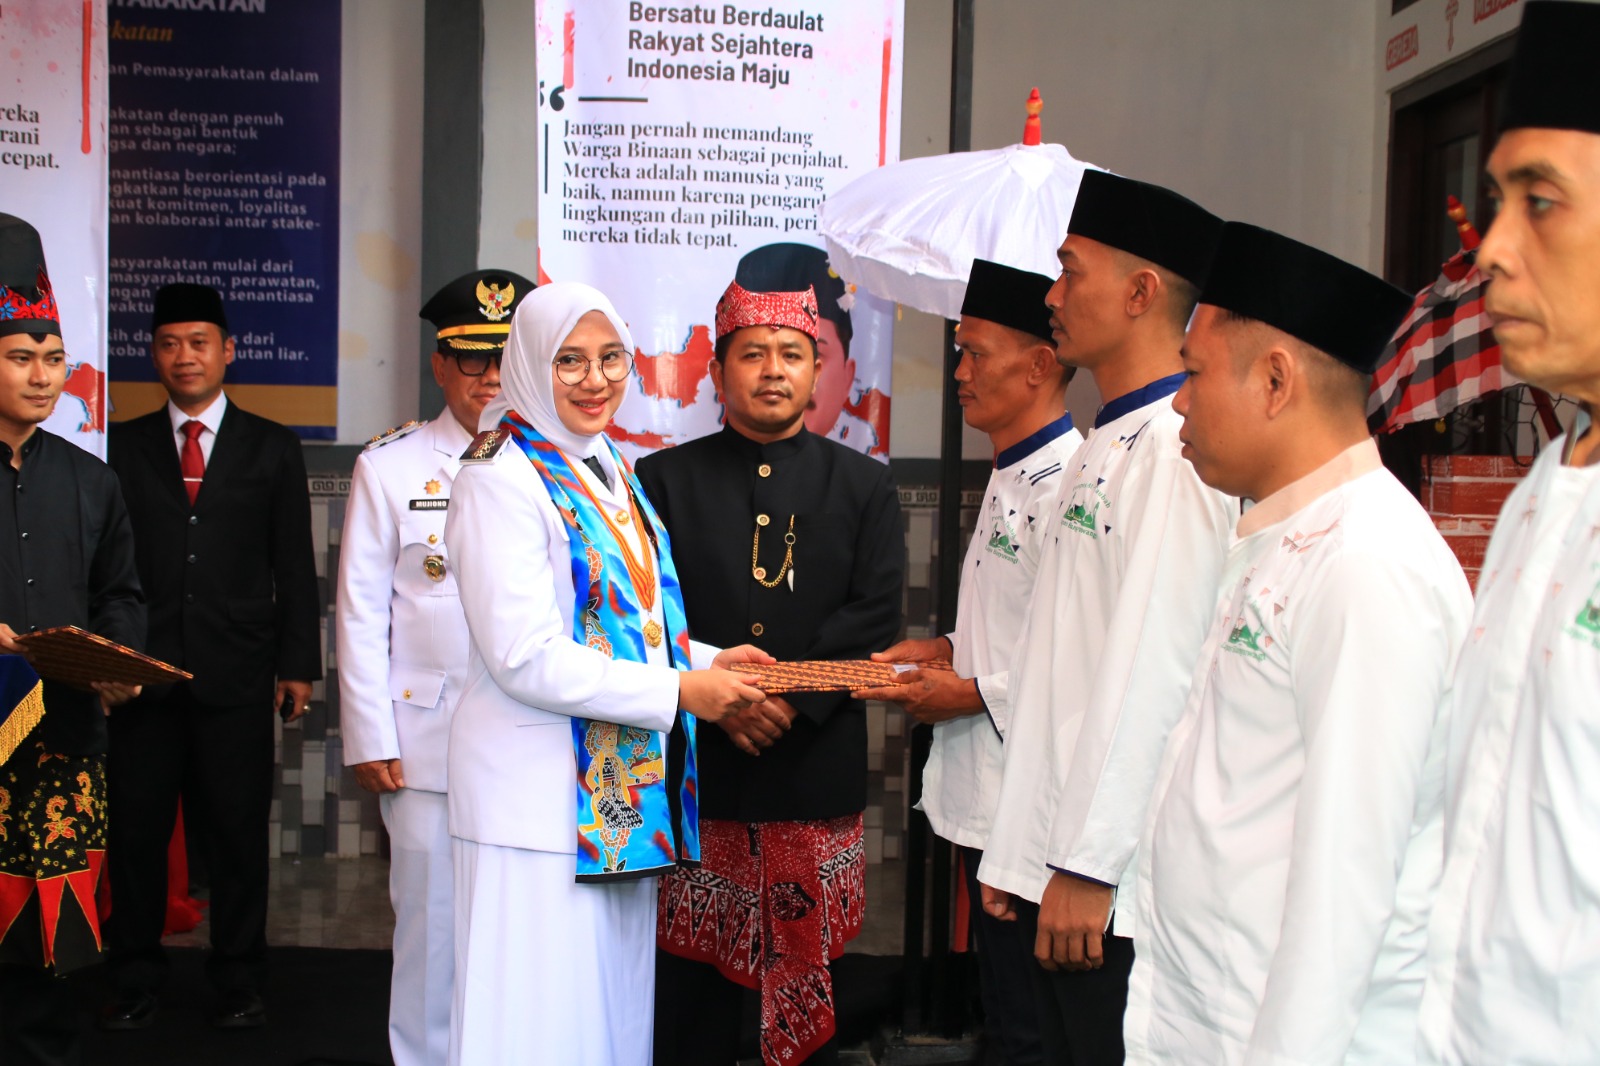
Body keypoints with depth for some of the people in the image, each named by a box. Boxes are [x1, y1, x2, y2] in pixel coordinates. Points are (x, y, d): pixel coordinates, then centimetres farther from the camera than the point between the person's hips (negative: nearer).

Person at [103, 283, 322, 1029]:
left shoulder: (271, 448, 9)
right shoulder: (124, 446, 10)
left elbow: (295, 564, 6)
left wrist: (297, 663, 0)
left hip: (237, 673, -1)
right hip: (142, 668, 1)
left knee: (238, 829, 4)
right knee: (136, 828, 5)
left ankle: (238, 981, 17)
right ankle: (136, 981, 18)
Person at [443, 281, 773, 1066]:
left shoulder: (610, 470, 14)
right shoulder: (501, 479, -12)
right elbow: (526, 657, -18)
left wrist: (706, 661, 4)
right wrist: (678, 691, -15)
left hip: (625, 790, 8)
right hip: (540, 792, -8)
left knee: (614, 994, 14)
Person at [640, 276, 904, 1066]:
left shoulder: (864, 487, 10)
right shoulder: (664, 480, 8)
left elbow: (873, 617, 0)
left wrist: (788, 701, -12)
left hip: (816, 772, 1)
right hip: (693, 768, 0)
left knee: (807, 985, 8)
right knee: (690, 979, 4)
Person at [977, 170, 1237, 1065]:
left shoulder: (1176, 447, -14)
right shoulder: (1105, 447, 15)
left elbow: (1152, 673, -20)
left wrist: (1089, 865, -19)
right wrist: (1020, 854, 16)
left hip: (1119, 886, -9)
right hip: (1055, 857, 9)